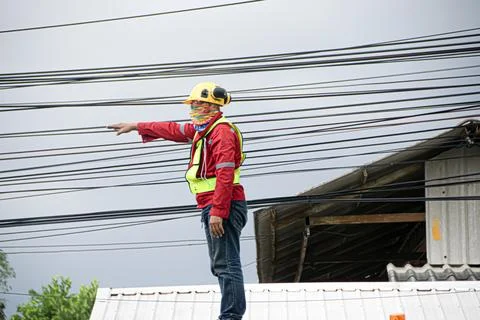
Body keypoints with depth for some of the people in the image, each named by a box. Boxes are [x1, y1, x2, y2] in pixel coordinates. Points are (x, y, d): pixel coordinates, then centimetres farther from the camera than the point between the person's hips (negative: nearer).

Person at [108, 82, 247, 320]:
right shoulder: (202, 129, 19)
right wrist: (137, 127, 39)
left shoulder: (222, 131, -13)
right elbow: (173, 130, 34)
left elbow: (225, 175, -21)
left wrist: (217, 211, -26)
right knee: (220, 265, 12)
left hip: (223, 207, -11)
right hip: (213, 207, 11)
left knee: (226, 264, -12)